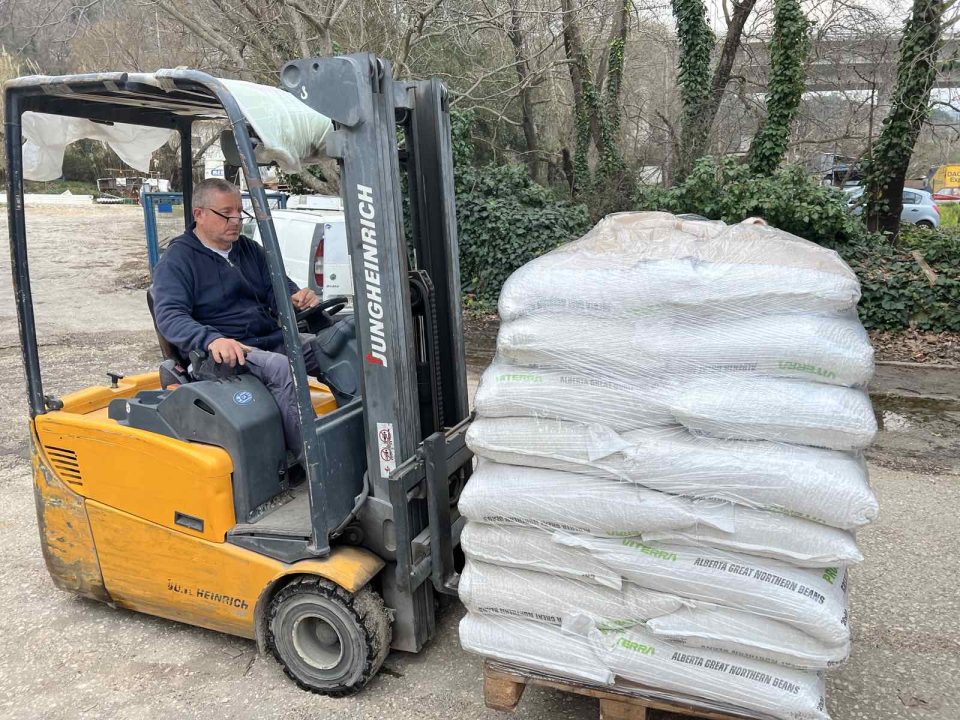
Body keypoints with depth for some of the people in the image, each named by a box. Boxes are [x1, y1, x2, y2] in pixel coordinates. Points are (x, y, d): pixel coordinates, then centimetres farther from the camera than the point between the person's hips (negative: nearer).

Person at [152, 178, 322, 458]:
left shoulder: (249, 249, 19)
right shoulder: (177, 260, -1)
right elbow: (169, 316, -15)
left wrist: (298, 297, -13)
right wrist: (211, 339, -36)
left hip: (272, 340, 7)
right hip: (223, 354, -7)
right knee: (282, 368, -35)